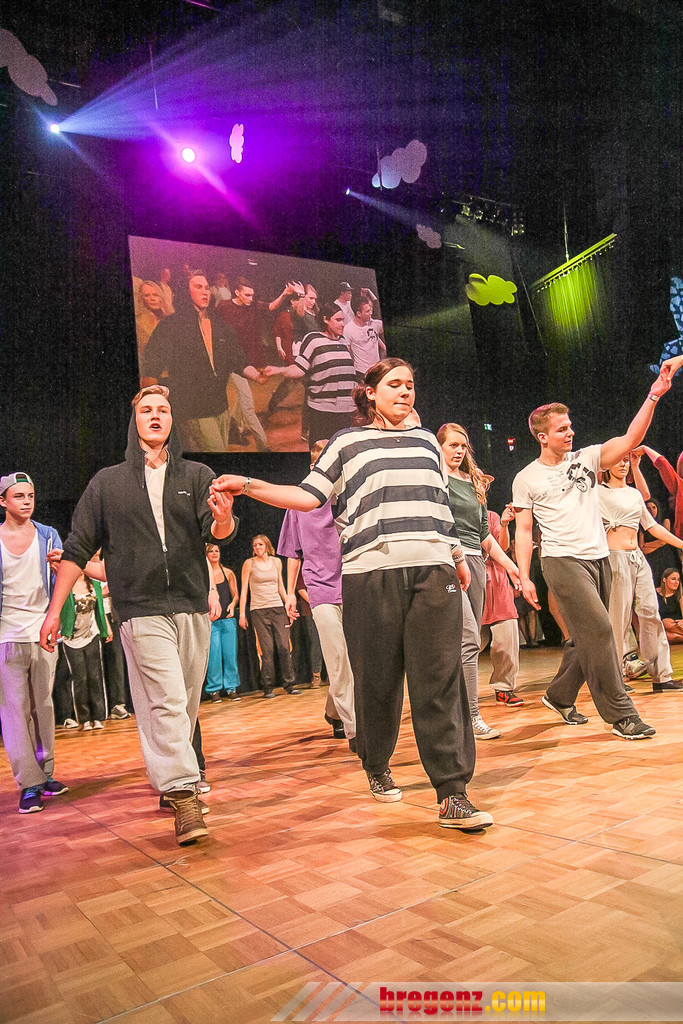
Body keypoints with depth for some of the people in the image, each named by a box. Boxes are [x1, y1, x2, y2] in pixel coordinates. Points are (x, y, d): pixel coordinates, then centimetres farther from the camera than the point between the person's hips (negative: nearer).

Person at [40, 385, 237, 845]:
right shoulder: (108, 483, 10)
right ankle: (184, 799, -10)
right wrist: (55, 611, 8)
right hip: (142, 610, -2)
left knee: (187, 705, 9)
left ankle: (171, 782, 26)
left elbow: (216, 532, -5)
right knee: (166, 703, -13)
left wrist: (223, 520, -30)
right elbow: (78, 549, 11)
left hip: (193, 608, 2)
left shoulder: (197, 476, 9)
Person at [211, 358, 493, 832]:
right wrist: (248, 485, -1)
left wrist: (459, 556, 22)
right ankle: (378, 768, 28)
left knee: (441, 680, -5)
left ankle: (453, 794, -2)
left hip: (433, 568, 2)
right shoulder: (347, 443, 13)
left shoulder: (427, 441, 23)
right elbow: (309, 496, 7)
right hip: (372, 571, -2)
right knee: (377, 680, 3)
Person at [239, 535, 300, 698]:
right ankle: (267, 688, 4)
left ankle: (289, 685, 5)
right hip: (259, 610, -3)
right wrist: (242, 614, -3)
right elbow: (244, 590, 2)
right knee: (267, 650, -5)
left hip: (278, 608, 3)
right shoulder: (249, 563, 3)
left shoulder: (276, 561, 11)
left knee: (284, 647, -3)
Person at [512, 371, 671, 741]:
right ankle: (621, 714, -6)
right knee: (598, 628, -15)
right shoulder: (526, 479, 2)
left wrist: (653, 396, -10)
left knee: (587, 637, 9)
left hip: (599, 558, 5)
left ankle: (559, 697, 30)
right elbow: (523, 530, 2)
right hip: (562, 560, -5)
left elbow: (630, 440, 0)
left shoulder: (586, 458, 10)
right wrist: (524, 577, -5)